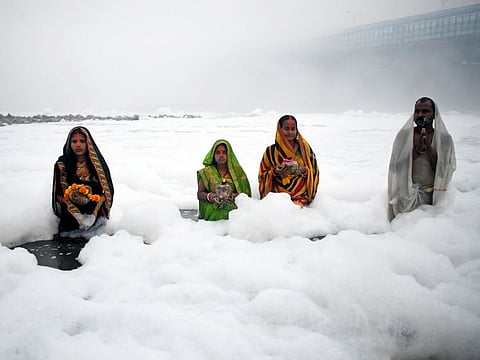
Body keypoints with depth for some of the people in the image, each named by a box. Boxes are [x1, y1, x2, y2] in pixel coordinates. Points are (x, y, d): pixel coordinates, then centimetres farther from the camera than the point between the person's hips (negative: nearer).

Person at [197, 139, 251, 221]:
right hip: (212, 211, 0)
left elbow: (245, 192, 10)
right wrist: (209, 196, -9)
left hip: (232, 210, 1)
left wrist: (233, 196, -11)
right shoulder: (206, 172, 10)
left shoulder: (237, 170, 11)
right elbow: (199, 194, 12)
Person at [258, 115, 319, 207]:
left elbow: (313, 172, 12)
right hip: (278, 194, 0)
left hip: (301, 195, 0)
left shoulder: (304, 147, 8)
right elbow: (263, 175, 12)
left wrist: (303, 170, -9)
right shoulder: (271, 151, 7)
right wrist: (275, 171, -8)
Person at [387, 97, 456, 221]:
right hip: (406, 193, 0)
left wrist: (428, 147, -15)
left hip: (431, 195, 0)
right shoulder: (403, 135, 0)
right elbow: (396, 167, -6)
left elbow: (444, 172, -7)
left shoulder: (444, 138, 0)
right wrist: (416, 149, -16)